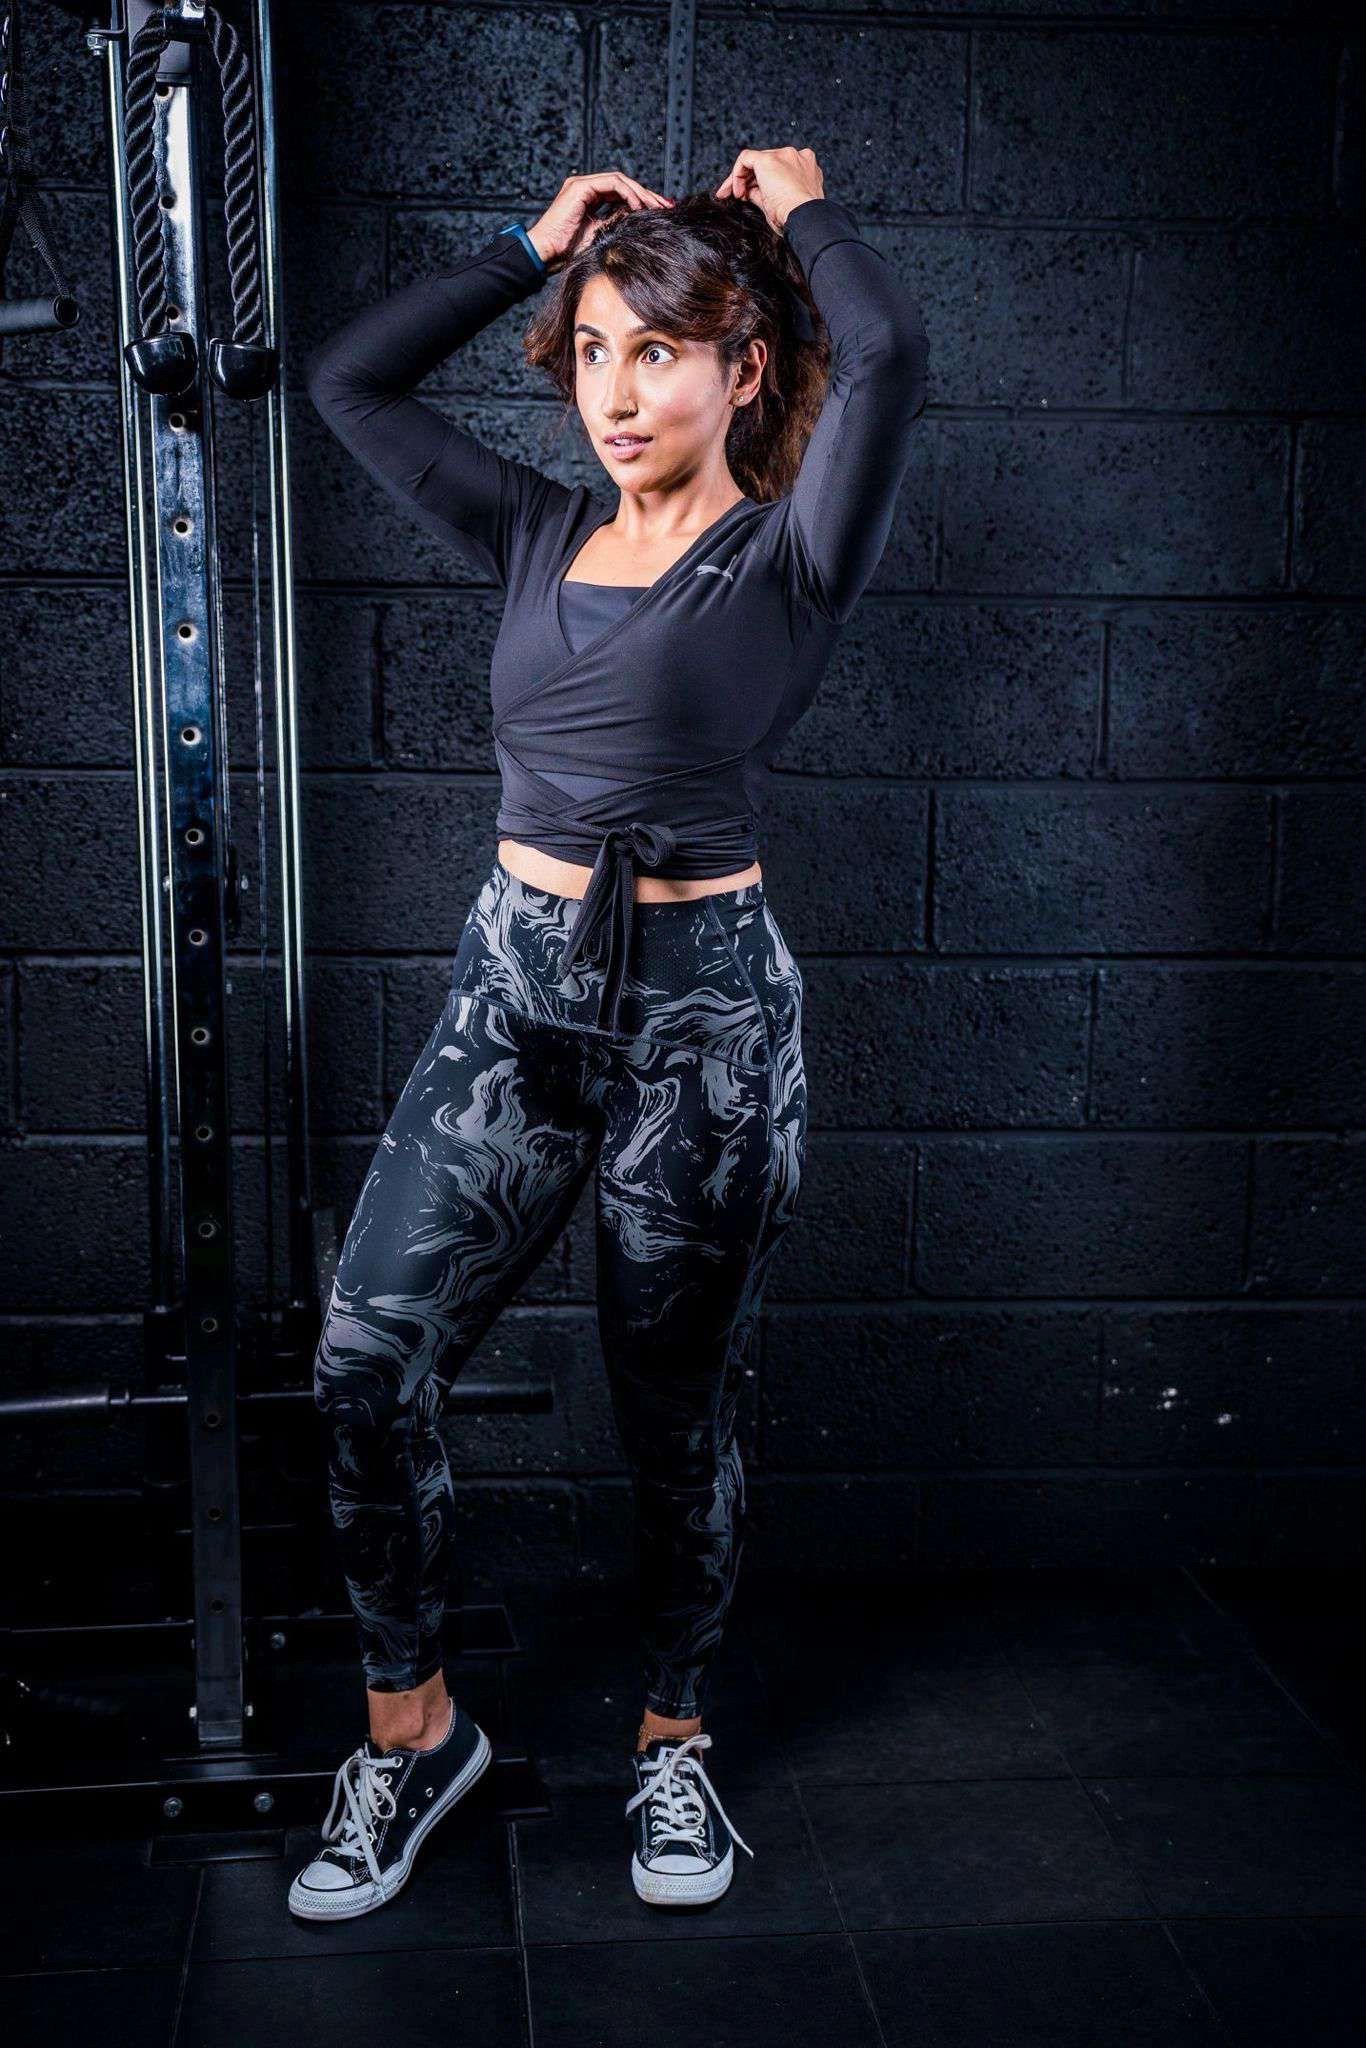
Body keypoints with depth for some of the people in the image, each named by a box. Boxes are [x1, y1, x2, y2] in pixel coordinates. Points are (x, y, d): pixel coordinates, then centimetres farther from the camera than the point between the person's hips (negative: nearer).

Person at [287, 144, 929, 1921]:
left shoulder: (788, 559, -5)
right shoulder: (539, 538, 10)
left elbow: (888, 349, -22)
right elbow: (349, 378, 14)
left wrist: (800, 211, -2)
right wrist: (537, 245, 13)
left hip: (703, 1002, -4)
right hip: (515, 983, 4)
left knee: (678, 1411, 8)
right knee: (367, 1358, -9)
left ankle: (674, 1738, 31)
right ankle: (412, 1726, 12)